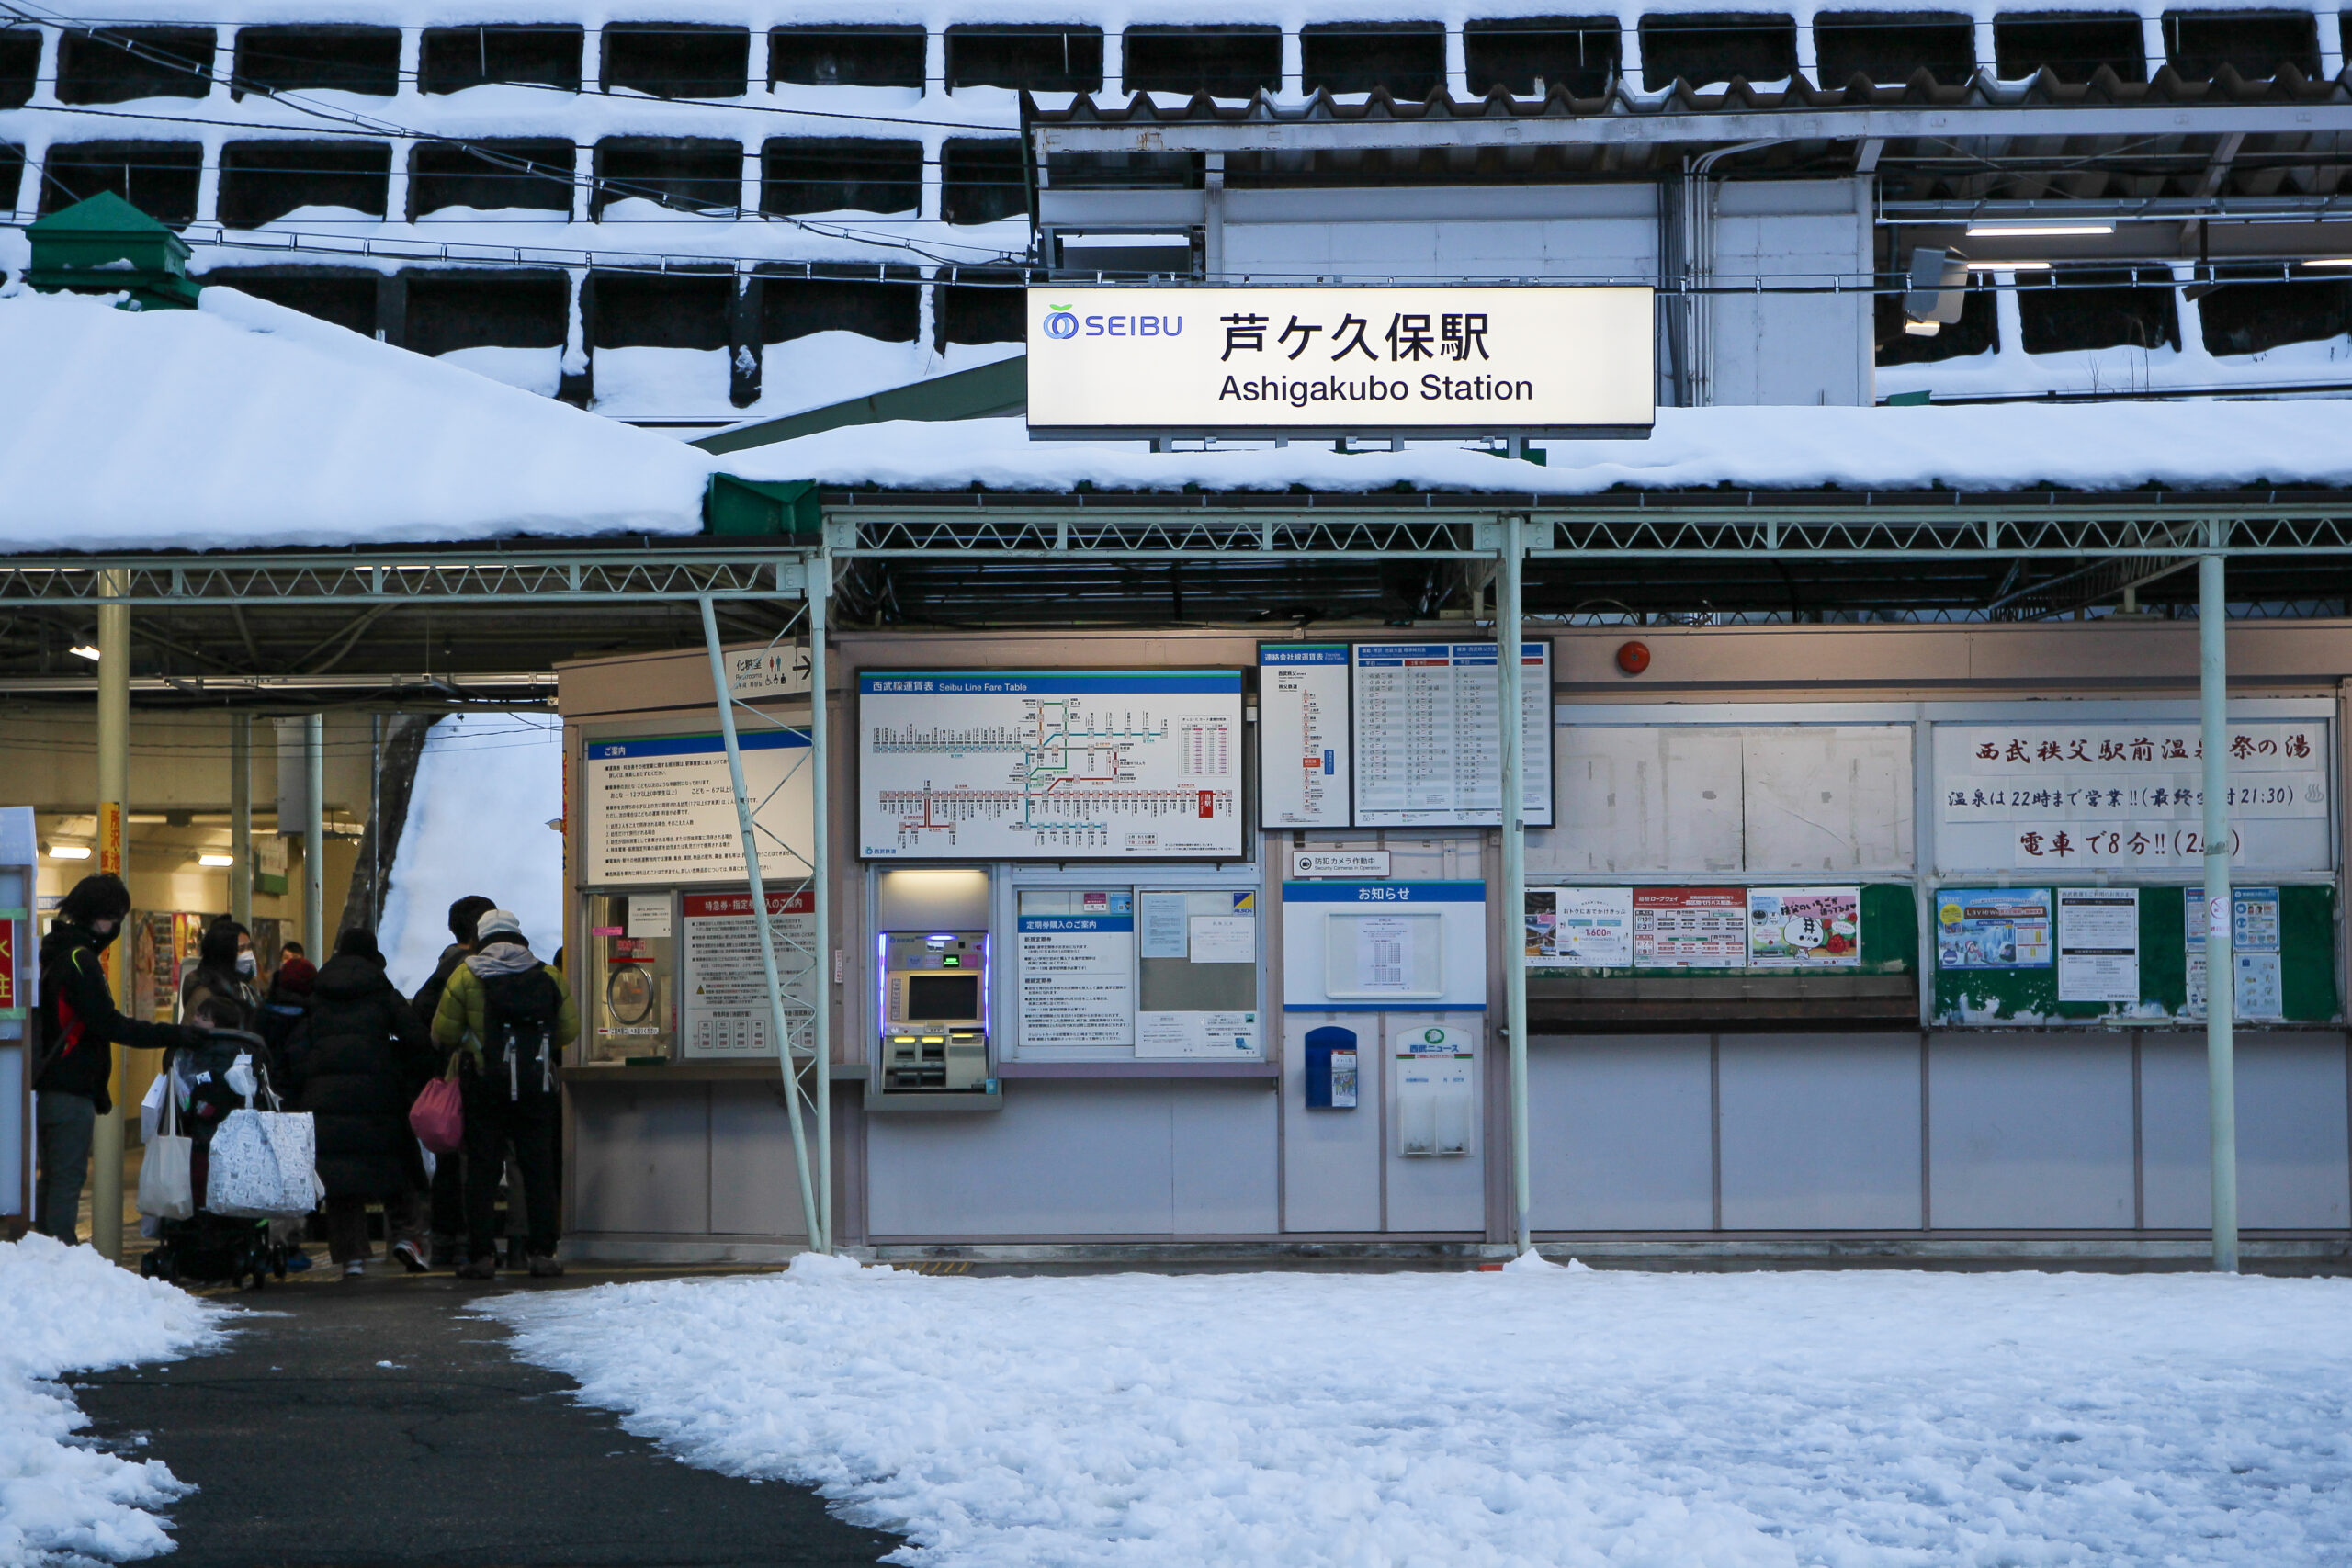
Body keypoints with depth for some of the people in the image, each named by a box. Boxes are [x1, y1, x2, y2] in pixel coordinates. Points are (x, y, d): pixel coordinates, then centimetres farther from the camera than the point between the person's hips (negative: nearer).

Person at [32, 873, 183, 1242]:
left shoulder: (53, 952, 16)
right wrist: (174, 1035, -19)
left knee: (52, 1177, 15)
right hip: (71, 1091, -10)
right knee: (68, 1178, -8)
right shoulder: (80, 959, -15)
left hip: (45, 1088, 10)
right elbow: (108, 1025, -19)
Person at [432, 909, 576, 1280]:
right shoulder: (548, 977, 6)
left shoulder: (465, 975, 0)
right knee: (539, 1169, 7)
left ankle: (481, 1255, 0)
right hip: (536, 1085, 2)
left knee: (482, 1169, 3)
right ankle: (543, 1253, 4)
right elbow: (569, 1031, 9)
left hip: (485, 1086, -2)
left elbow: (443, 1035, 0)